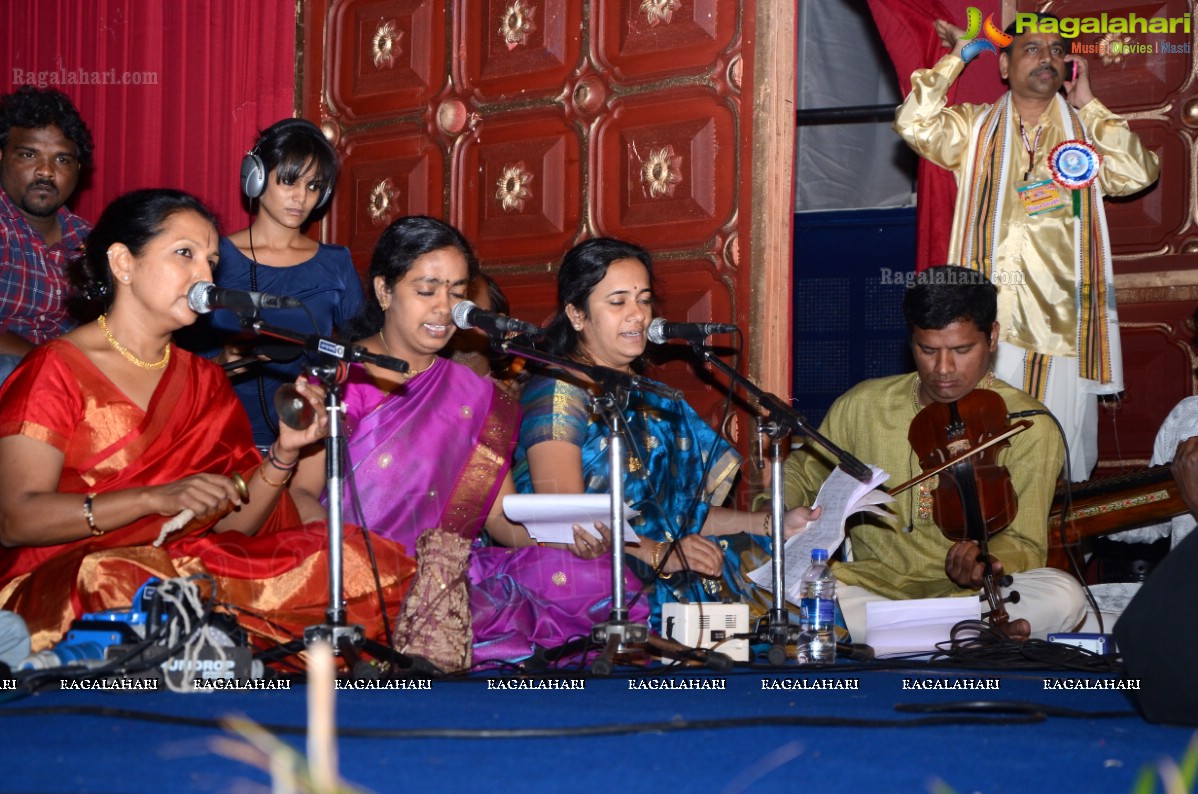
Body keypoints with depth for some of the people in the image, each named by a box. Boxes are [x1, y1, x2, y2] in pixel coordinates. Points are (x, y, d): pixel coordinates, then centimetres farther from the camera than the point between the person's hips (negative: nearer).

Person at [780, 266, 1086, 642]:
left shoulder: (1028, 427, 0)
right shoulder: (863, 405, 8)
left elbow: (1023, 543, -4)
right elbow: (801, 473, 23)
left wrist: (988, 564, -29)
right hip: (873, 584, 3)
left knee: (1064, 597, -32)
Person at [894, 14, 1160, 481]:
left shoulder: (1086, 130, 13)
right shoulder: (974, 127, 11)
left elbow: (1138, 174, -3)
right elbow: (914, 125, -7)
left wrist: (1087, 104, 2)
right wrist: (957, 56, 1)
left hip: (1064, 327, 1)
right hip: (992, 326, -1)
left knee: (1067, 467, 3)